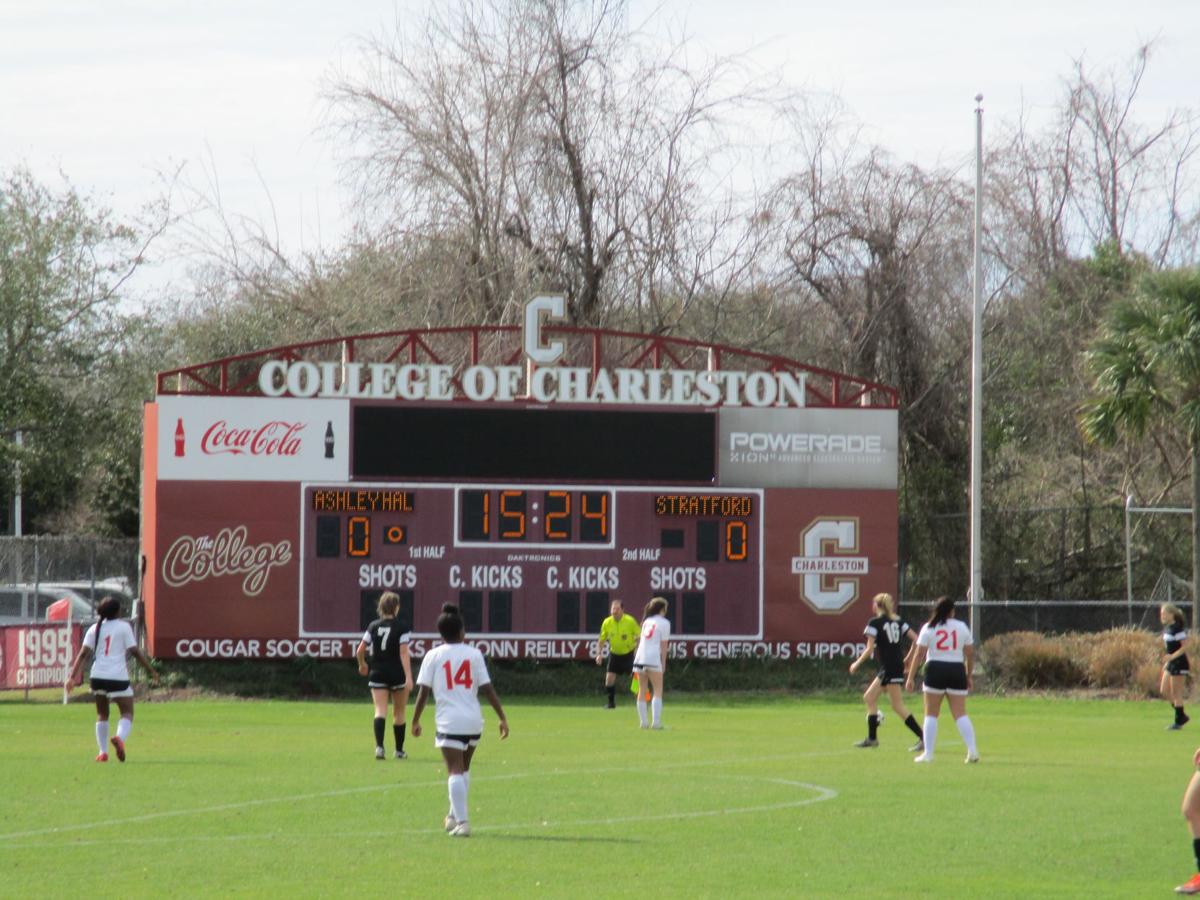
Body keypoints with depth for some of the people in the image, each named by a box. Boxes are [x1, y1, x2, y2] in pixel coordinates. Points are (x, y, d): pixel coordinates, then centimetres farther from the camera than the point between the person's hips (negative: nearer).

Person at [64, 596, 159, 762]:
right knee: (127, 713, 3)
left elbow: (83, 653, 1)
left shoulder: (95, 629, 9)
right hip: (118, 677, -4)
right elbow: (135, 651, -4)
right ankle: (120, 737, -28)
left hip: (98, 676, 4)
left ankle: (103, 752, 9)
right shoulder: (123, 627, 1)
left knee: (102, 714, 18)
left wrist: (72, 676, -1)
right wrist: (151, 670, 4)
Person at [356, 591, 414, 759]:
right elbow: (404, 653, -15)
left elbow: (360, 651, 3)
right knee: (399, 713, 13)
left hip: (377, 674, 2)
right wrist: (409, 677, -18)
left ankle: (379, 746, -25)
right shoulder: (402, 627, -7)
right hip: (397, 674, -2)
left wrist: (362, 664, 24)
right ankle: (399, 750, 21)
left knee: (380, 711, -3)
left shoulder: (373, 626, 2)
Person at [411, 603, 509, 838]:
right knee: (464, 768, 22)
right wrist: (502, 718, 7)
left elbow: (423, 692, -3)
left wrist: (415, 721, 6)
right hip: (474, 721, 3)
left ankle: (461, 821, -18)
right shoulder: (474, 654, 4)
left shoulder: (433, 656, 1)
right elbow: (488, 688, 2)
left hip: (449, 721, -3)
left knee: (455, 771, -6)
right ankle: (455, 816, 31)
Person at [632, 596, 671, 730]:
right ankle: (656, 721, -13)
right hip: (654, 659, -6)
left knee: (642, 691, 10)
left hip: (639, 658, 6)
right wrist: (663, 663, 1)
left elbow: (640, 641, 17)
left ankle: (643, 722, 10)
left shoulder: (646, 621, 18)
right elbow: (663, 645, -3)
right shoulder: (664, 623, 0)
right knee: (658, 691, -2)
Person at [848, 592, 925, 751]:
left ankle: (922, 738, -15)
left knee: (898, 705, -8)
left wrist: (857, 664, 0)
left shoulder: (875, 623, -7)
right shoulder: (898, 621, 12)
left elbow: (870, 649, -12)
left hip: (889, 666, -8)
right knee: (869, 697, 18)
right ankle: (872, 738, 19)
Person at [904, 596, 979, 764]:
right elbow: (970, 654, 8)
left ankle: (928, 753, 3)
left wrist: (910, 678, 0)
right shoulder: (962, 627, 6)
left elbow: (919, 654, -3)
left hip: (935, 670, -2)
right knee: (961, 714, 2)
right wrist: (969, 676, 18)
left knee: (931, 714, 6)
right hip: (957, 671, 2)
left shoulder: (928, 628, 1)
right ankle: (972, 750, -8)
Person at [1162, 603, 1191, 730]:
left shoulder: (1178, 629, -17)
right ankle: (1182, 716, 20)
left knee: (1176, 693, -3)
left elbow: (1184, 647, -20)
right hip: (1171, 664, 10)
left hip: (1179, 663, -10)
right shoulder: (1167, 628, 12)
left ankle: (1178, 721, 6)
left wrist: (1172, 657, -30)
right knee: (1164, 691, 11)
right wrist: (1166, 663, 23)